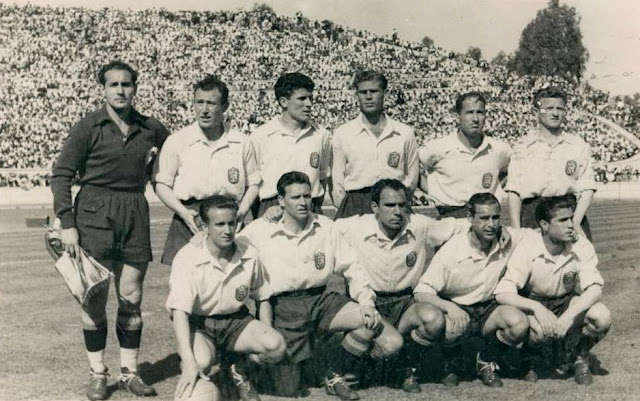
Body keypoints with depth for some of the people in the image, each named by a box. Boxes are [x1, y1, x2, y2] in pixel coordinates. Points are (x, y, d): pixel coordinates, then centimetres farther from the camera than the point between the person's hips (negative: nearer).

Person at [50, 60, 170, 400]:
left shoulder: (151, 129, 5)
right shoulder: (88, 127, -4)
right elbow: (61, 174, -5)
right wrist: (67, 224, -11)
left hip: (135, 216, 3)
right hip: (94, 216, -3)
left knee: (131, 297, 6)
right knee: (95, 296, 1)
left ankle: (129, 371, 18)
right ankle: (97, 373, 13)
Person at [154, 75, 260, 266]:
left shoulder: (242, 143, 8)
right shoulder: (177, 141, 4)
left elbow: (253, 183, 15)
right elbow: (161, 184, 5)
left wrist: (242, 211, -2)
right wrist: (183, 212, -9)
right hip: (189, 220, -1)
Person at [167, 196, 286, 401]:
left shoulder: (250, 255, -6)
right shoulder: (188, 257, -20)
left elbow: (263, 298, 10)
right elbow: (179, 311, -27)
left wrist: (266, 337, -4)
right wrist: (189, 363, -38)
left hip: (236, 320, 4)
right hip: (198, 323, -3)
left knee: (277, 345, -24)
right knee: (202, 361, -36)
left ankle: (239, 370, 9)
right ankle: (194, 383, 4)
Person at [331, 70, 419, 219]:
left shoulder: (405, 133, 10)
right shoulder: (341, 134, 8)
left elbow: (411, 178, 13)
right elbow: (337, 181, 9)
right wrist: (346, 209, 4)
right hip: (354, 206, -1)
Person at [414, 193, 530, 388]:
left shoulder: (509, 239, -11)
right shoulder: (452, 250, -19)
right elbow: (421, 292, -21)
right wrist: (449, 307, -39)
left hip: (488, 310, 3)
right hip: (457, 309, -2)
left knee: (519, 323, -29)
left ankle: (486, 360, 5)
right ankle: (451, 364, 2)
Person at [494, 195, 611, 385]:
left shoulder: (582, 247, -17)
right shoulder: (528, 247, -24)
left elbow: (595, 289, -25)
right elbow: (502, 294, -29)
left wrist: (569, 316, -42)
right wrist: (536, 308, -44)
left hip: (567, 304, 2)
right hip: (533, 305, -2)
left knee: (601, 316, -28)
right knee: (539, 329, -36)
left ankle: (579, 357, 4)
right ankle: (530, 358, 3)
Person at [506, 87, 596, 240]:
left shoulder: (579, 146, 12)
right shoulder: (522, 146, 10)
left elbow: (587, 189, 5)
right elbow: (514, 191, 4)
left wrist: (575, 222, -9)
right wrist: (516, 230, -6)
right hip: (532, 215, -1)